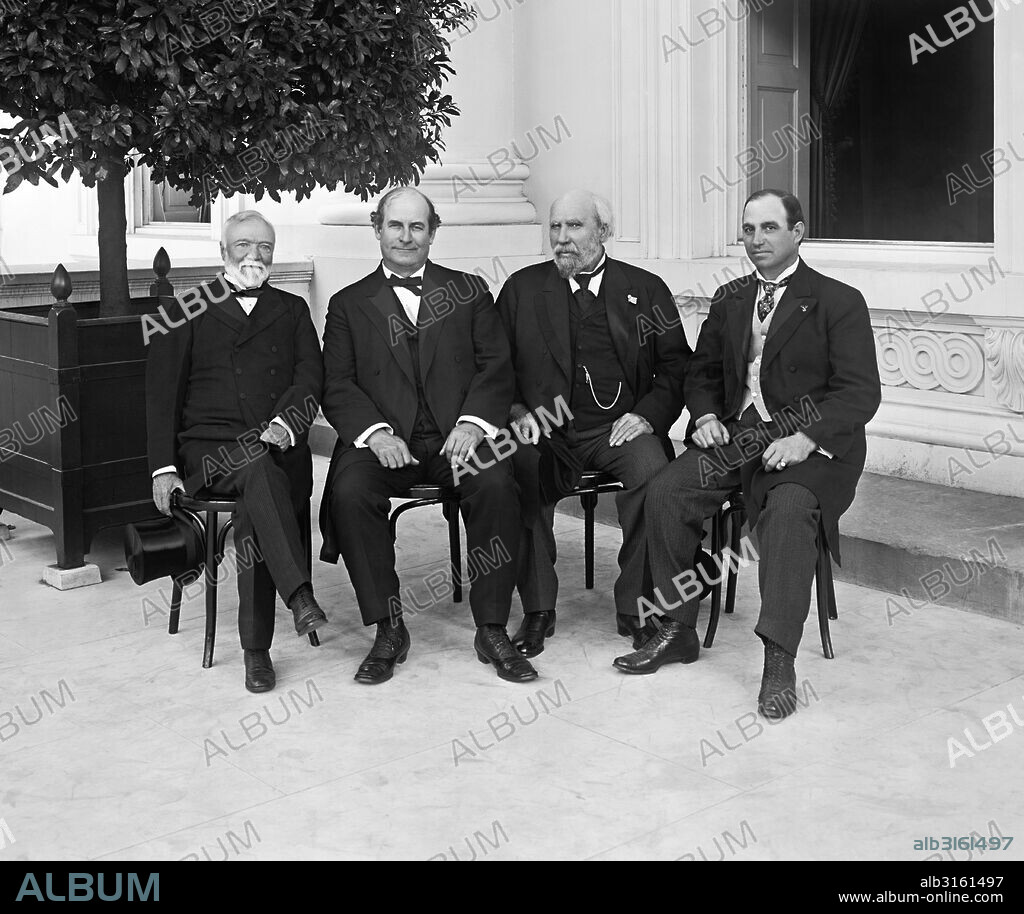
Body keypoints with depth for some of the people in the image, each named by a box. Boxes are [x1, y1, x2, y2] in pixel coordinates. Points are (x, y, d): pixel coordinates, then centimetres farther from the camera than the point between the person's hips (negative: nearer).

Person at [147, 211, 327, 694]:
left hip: (280, 448, 1)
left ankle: (256, 648, -23)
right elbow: (161, 395, 8)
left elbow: (310, 378, 7)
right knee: (257, 468, -36)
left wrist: (284, 424, -15)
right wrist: (163, 467, -5)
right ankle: (299, 593, -43)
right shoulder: (186, 311, 14)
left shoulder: (292, 310, 21)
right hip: (208, 449, -1)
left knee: (252, 510, -31)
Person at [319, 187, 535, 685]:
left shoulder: (470, 291, 17)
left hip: (456, 435, 0)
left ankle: (492, 629, -17)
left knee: (497, 485, -30)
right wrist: (375, 431, -14)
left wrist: (473, 422, -11)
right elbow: (338, 386, 6)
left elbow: (495, 367, 8)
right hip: (384, 439, 0)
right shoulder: (349, 304, 16)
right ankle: (388, 630, -15)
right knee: (350, 491, -30)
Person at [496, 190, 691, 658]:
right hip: (544, 428, 1)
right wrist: (516, 410, -7)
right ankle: (537, 609, -19)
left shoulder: (645, 290, 12)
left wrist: (647, 413, -6)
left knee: (651, 469, -32)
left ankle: (636, 606, -16)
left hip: (618, 427, 0)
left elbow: (676, 365, 11)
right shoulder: (522, 289, 13)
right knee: (520, 469, -32)